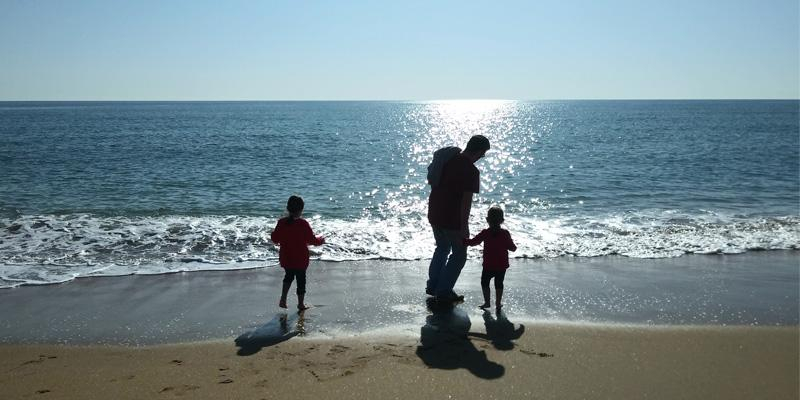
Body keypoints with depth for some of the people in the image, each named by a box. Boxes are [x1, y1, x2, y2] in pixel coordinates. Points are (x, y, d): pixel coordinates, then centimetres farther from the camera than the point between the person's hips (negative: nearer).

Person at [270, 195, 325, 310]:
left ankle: (283, 299, 18)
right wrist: (321, 240, 8)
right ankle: (301, 304, 24)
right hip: (300, 259, -4)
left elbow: (274, 238, 2)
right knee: (301, 279, 13)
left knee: (289, 275, 26)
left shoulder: (281, 222, -8)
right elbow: (312, 240, -12)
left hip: (285, 258, 4)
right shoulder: (303, 224, -19)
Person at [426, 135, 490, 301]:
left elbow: (431, 180, 14)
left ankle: (432, 286, 31)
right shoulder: (471, 172, -20)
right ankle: (444, 291, 13)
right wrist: (464, 227, -16)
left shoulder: (448, 158, 4)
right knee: (459, 255, 10)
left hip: (434, 214, 8)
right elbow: (466, 201, -21)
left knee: (442, 247, 26)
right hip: (452, 219, -8)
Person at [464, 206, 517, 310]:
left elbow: (473, 242, -8)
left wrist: (463, 241, 6)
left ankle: (487, 302, 10)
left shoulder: (485, 233, -10)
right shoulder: (505, 233, -6)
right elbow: (512, 248, -4)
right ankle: (498, 303, 20)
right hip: (502, 265, 2)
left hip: (488, 265, -2)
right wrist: (514, 246, 19)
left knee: (485, 282, 13)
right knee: (499, 283, 16)